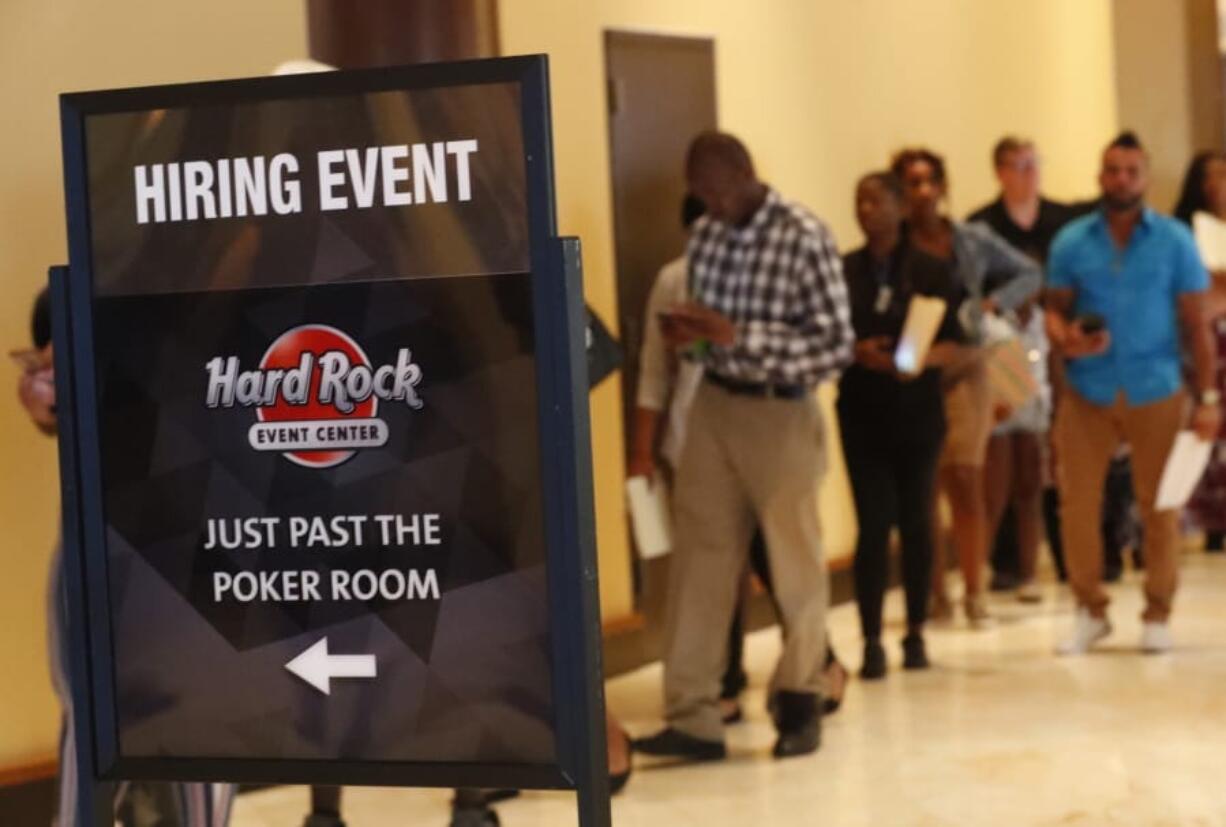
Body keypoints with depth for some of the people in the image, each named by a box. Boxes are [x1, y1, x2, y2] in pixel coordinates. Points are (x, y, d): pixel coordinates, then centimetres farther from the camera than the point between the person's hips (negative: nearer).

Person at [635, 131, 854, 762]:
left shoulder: (804, 238, -14)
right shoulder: (705, 235, 4)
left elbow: (836, 345, -17)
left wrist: (738, 335, -24)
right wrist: (688, 333, -7)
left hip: (779, 414, -5)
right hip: (713, 404, 5)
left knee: (795, 563, 9)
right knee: (699, 559, 2)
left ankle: (799, 701, 27)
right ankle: (693, 716, 5)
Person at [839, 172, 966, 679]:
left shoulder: (929, 271, 2)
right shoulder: (842, 272, 5)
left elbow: (952, 341, 0)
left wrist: (922, 358, -20)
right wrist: (857, 352, -16)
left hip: (918, 411, 0)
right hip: (862, 412, 0)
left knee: (916, 521, 7)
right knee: (873, 523, -6)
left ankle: (915, 635, 18)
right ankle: (871, 641, -3)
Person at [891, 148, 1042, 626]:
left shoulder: (973, 241, 6)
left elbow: (1030, 275, 16)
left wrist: (995, 302, 2)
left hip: (962, 371, 1)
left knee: (965, 480, -5)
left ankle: (974, 592, 3)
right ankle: (934, 594, 11)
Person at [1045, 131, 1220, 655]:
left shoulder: (1174, 241, 1)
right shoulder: (1071, 242, 4)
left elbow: (1195, 323, 1)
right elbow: (1054, 308, 9)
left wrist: (1208, 398, -4)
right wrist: (1063, 337, -16)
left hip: (1156, 393, -1)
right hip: (1088, 393, 1)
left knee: (1159, 506, 4)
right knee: (1078, 502, -1)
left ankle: (1157, 614, 16)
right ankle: (1089, 611, 14)